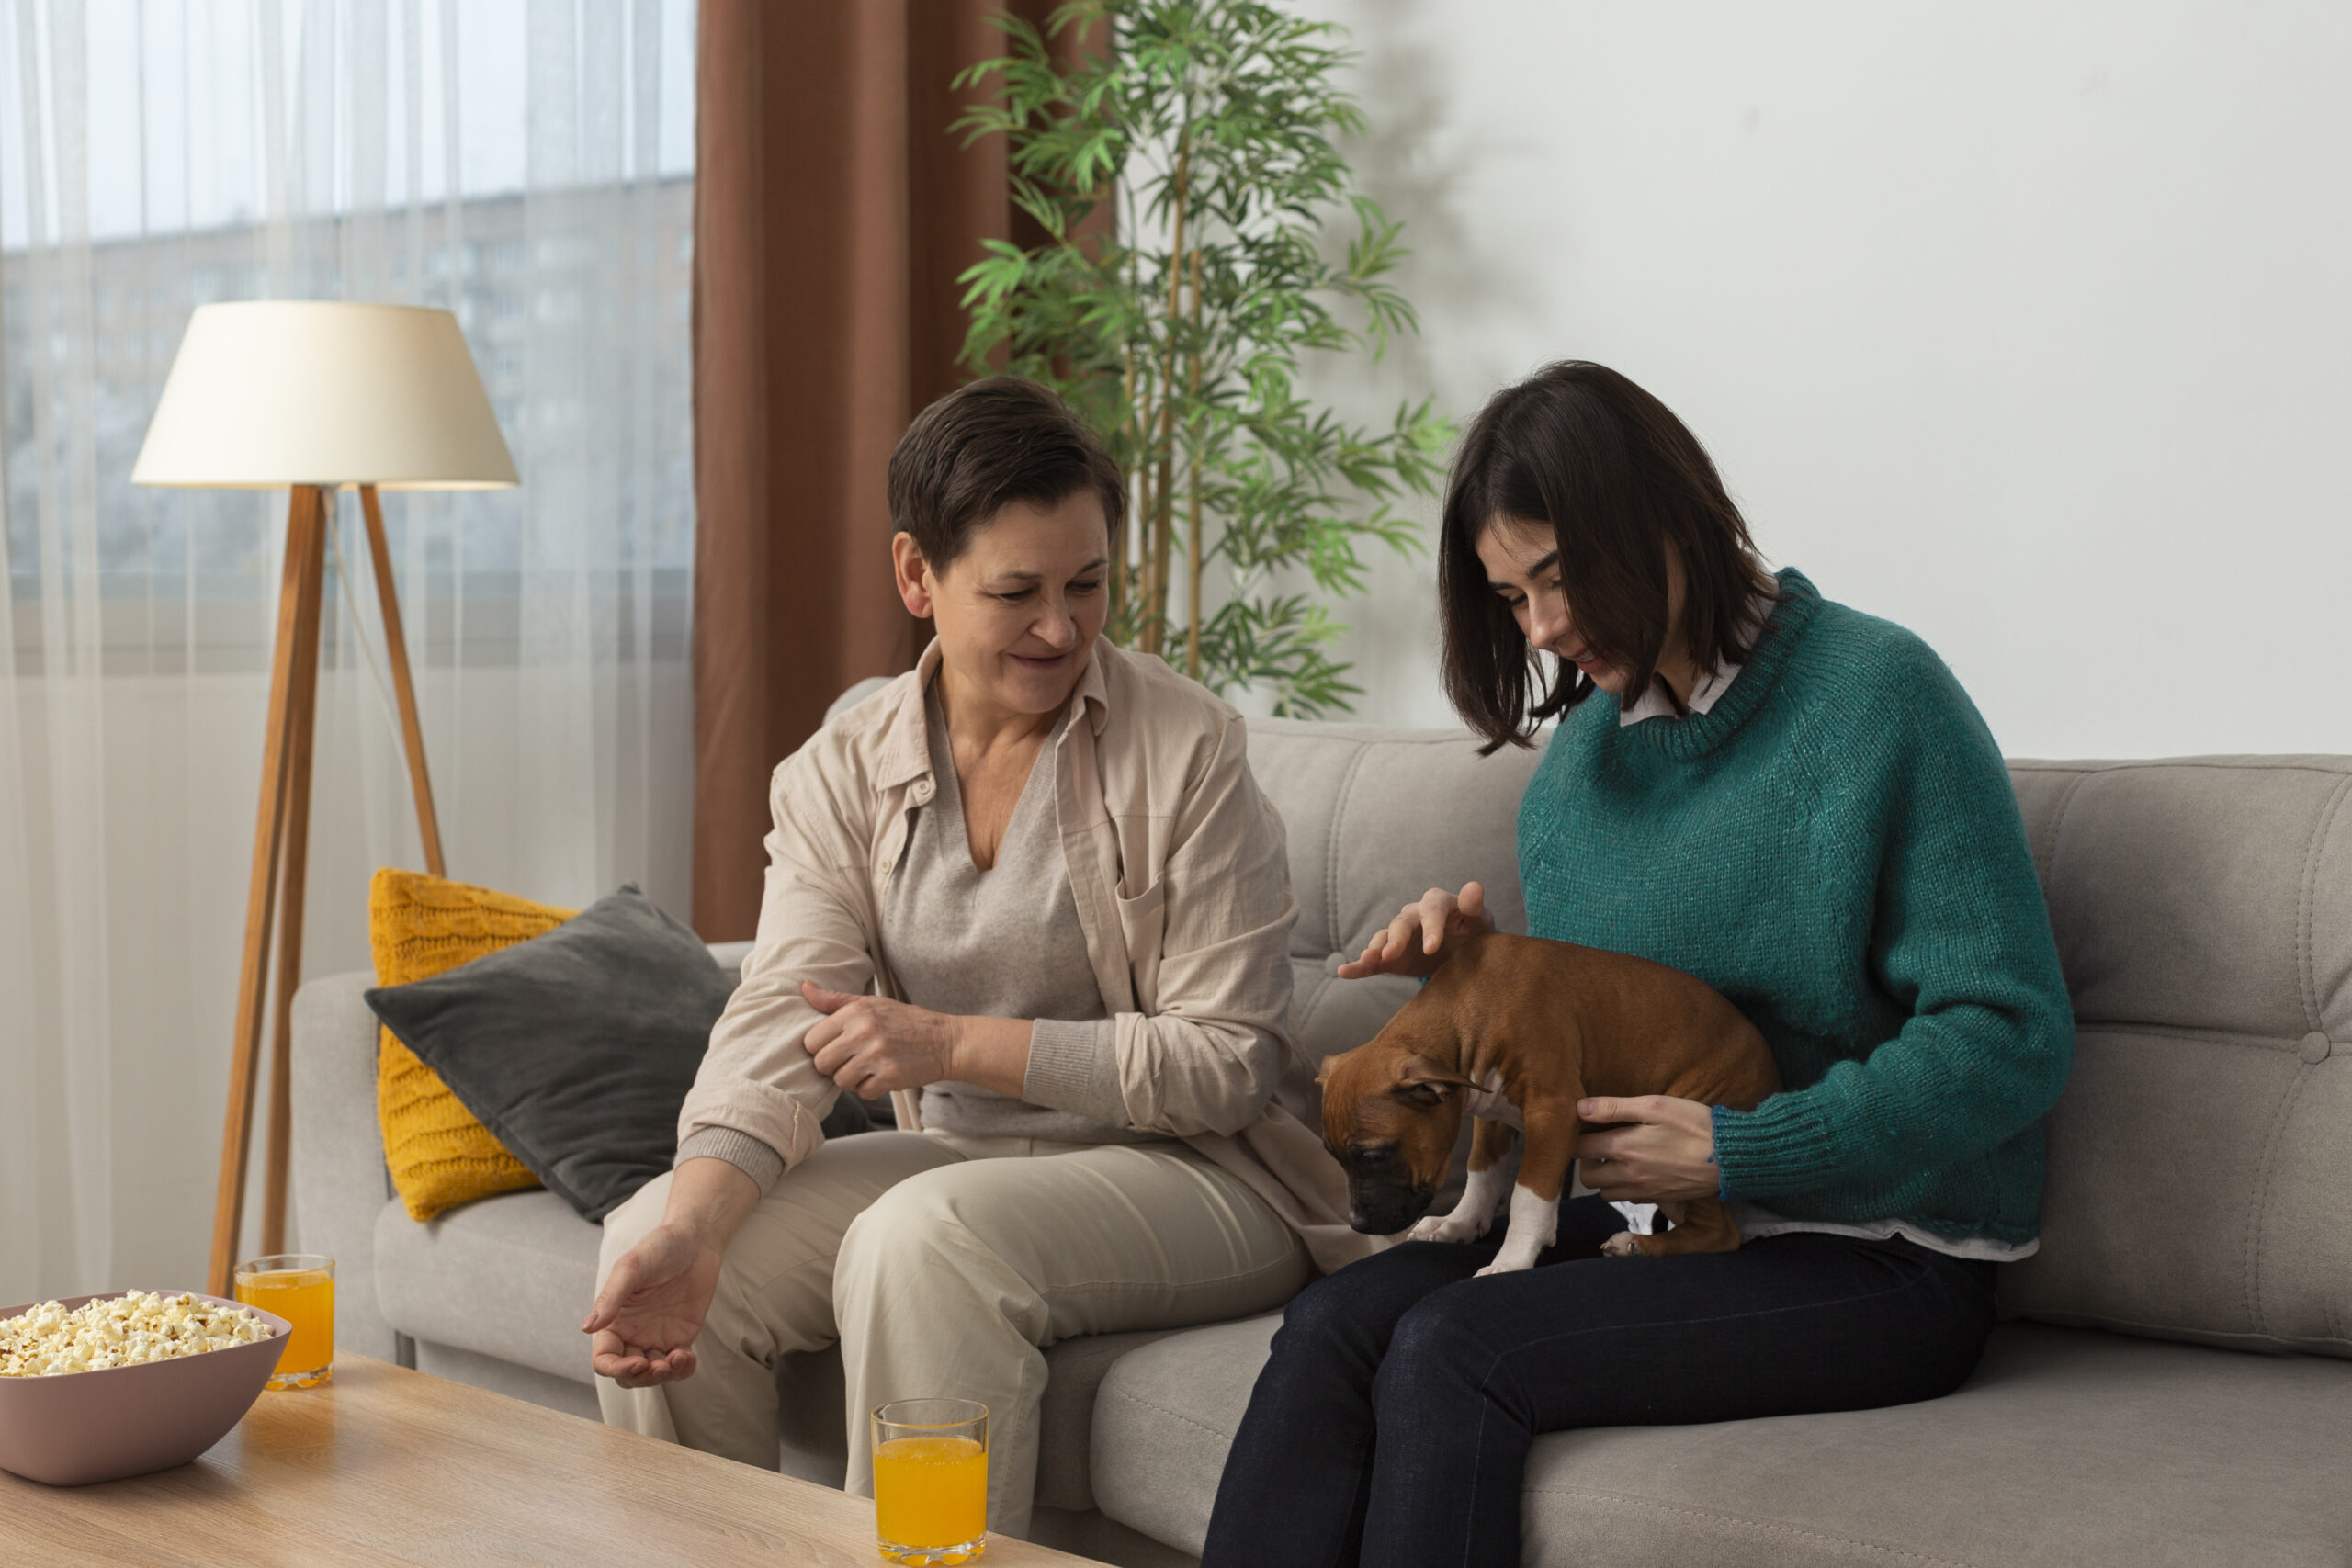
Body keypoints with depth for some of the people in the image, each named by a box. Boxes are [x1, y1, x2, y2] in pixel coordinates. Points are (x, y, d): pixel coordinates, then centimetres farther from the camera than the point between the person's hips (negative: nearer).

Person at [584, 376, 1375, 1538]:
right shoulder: (839, 778, 1)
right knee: (654, 1240, -12)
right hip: (961, 1158, 5)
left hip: (1193, 1172, -5)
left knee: (923, 1235, -32)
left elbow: (1232, 1062, -13)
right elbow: (782, 1024, -11)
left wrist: (957, 1045, -18)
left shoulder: (1186, 753, -11)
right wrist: (692, 1219, -30)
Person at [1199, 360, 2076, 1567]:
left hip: (1878, 1263, -6)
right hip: (1638, 1224, 6)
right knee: (1334, 1321, -20)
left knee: (1451, 1347, -27)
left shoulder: (1878, 696, -9)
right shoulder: (1581, 750, 13)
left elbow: (2010, 1038, -14)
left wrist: (1732, 1152, -17)